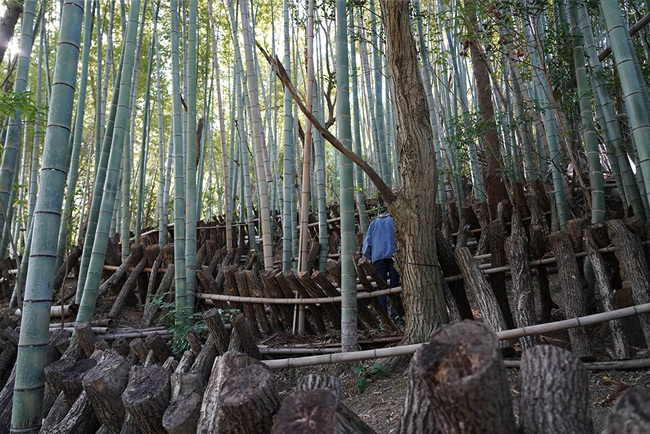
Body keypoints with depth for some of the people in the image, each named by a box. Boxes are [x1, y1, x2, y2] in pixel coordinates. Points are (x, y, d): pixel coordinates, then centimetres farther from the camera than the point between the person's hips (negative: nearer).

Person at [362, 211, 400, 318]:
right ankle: (395, 312, -10)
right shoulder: (393, 220, 18)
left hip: (378, 256, 1)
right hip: (393, 254, -1)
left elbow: (367, 241, 14)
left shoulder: (373, 223, 23)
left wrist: (369, 257, 20)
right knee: (395, 284, 0)